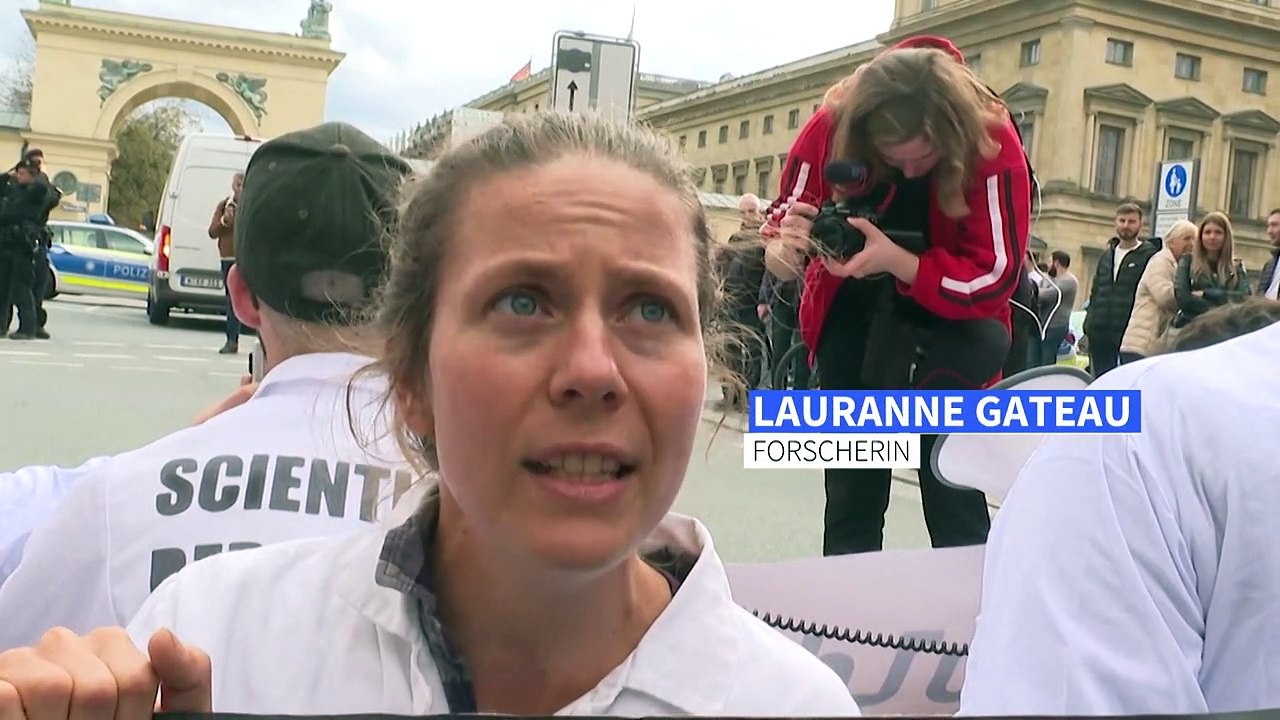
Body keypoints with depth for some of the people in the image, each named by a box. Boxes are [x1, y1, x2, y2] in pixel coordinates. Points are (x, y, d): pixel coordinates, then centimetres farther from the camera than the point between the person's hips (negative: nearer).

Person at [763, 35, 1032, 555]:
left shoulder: (992, 143, -25)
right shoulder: (831, 128, -20)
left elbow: (994, 277, -25)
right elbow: (790, 218, -8)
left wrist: (896, 260, -39)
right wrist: (783, 248, -33)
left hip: (953, 321, -2)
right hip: (853, 315, 2)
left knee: (952, 482, -7)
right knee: (851, 484, 9)